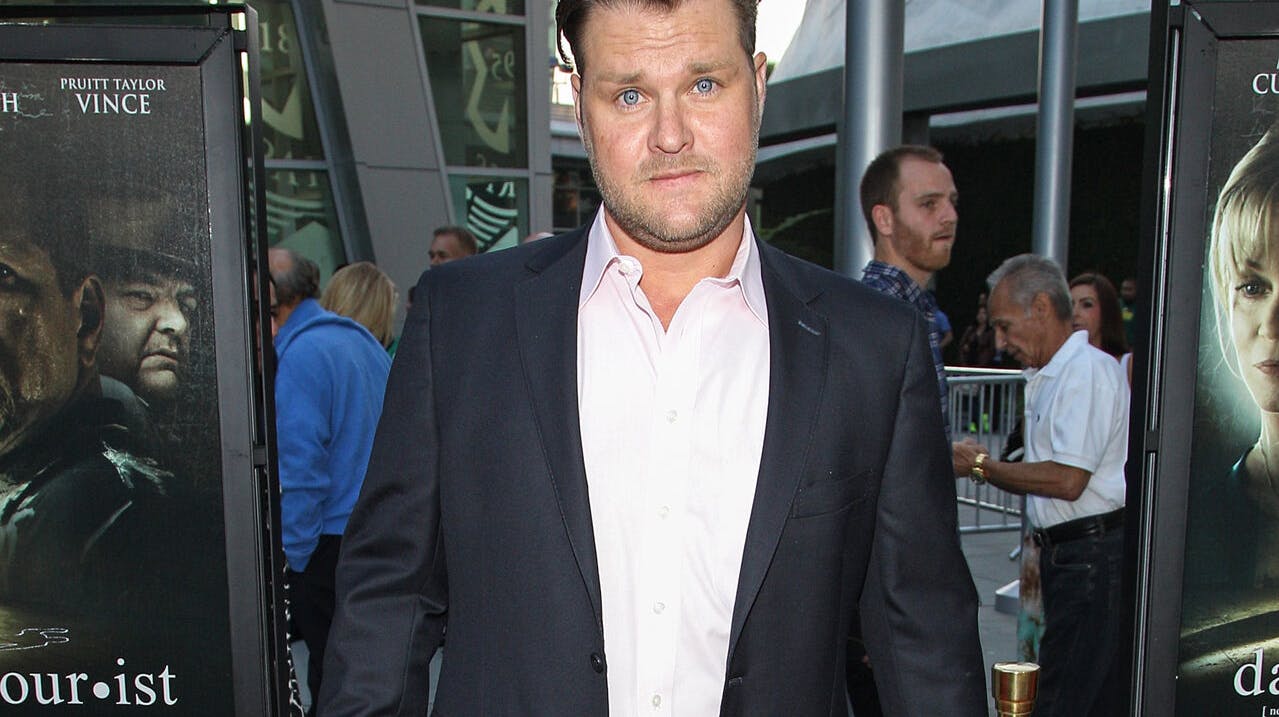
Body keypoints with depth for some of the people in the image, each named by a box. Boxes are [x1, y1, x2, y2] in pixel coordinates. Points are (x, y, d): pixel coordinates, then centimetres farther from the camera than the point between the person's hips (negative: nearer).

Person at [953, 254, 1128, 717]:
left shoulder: (1087, 370, -13)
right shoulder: (1048, 376, 19)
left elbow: (1068, 480, -22)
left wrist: (983, 466, -11)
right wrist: (987, 466, 4)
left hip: (1092, 554, -10)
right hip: (1069, 553, 10)